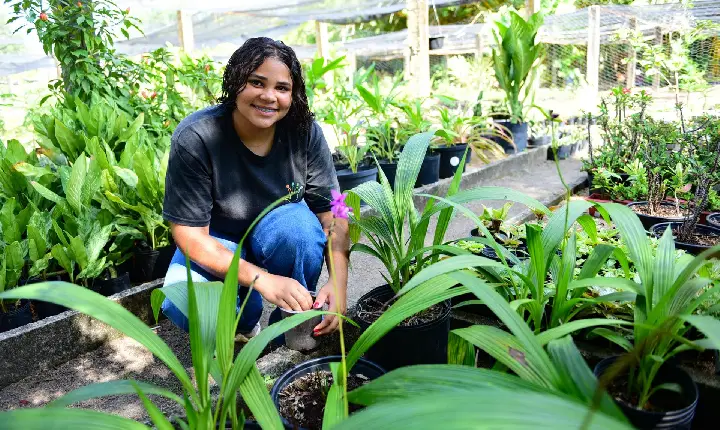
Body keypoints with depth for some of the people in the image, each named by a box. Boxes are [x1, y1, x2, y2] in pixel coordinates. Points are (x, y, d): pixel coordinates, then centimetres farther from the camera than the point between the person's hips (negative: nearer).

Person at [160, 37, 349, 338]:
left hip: (280, 228, 2)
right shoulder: (194, 138, -25)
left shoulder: (305, 133, -18)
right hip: (216, 243, -1)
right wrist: (262, 279, -36)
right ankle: (247, 321, 5)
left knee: (299, 224, -33)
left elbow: (332, 214, -15)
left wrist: (339, 282, -31)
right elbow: (189, 234, -25)